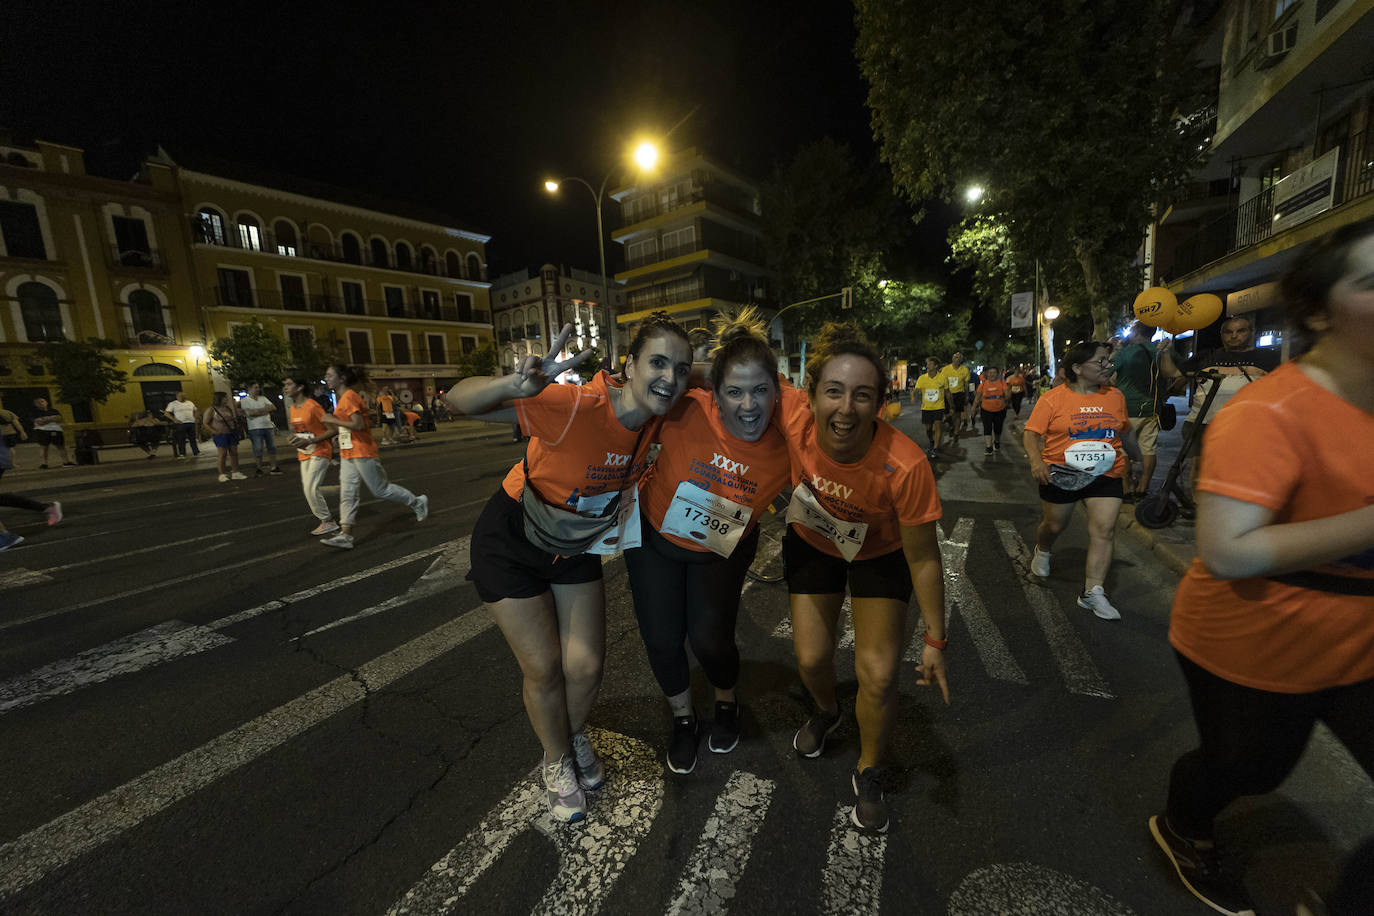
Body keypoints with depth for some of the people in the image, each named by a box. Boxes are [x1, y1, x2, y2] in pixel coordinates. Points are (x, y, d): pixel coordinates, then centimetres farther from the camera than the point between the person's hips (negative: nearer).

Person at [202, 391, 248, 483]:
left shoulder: (228, 408, 9)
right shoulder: (211, 410, -6)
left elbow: (237, 416, 24)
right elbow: (205, 423, -5)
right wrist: (214, 431, -13)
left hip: (232, 433, 5)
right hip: (220, 434, -5)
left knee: (234, 453, 6)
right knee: (223, 454, -8)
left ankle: (235, 473, 13)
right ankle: (222, 474, -2)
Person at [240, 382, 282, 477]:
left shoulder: (263, 398, 15)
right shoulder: (244, 400, 0)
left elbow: (274, 408, 4)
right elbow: (249, 413, -13)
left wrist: (258, 411, -6)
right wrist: (265, 410, -5)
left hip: (269, 426, 4)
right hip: (255, 428, -4)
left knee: (272, 448, 5)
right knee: (258, 450, -4)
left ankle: (274, 467, 11)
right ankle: (259, 469, 6)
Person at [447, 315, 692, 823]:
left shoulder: (656, 415, -16)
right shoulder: (576, 406, -35)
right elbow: (458, 400, -37)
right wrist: (517, 384, -57)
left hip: (575, 547, 5)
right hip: (511, 544, -4)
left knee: (585, 667, 7)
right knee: (543, 667, 6)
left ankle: (576, 738, 43)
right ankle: (557, 762, 38)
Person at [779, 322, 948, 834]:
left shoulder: (905, 466, -38)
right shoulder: (794, 418, -34)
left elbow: (923, 559, -22)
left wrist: (935, 641, -14)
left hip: (881, 554, -1)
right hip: (812, 542, 2)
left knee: (878, 673, -4)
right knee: (811, 658, 8)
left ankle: (868, 775, 29)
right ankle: (826, 712, 47)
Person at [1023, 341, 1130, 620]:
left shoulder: (1115, 396, 7)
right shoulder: (1053, 398, -8)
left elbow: (1122, 430, 23)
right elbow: (1031, 432, -11)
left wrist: (1128, 456, 21)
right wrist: (1036, 461, -26)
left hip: (1106, 475, 3)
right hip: (1061, 475, -3)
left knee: (1105, 529, -6)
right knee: (1053, 525, 11)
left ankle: (1093, 592, 1)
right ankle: (1042, 552, 46)